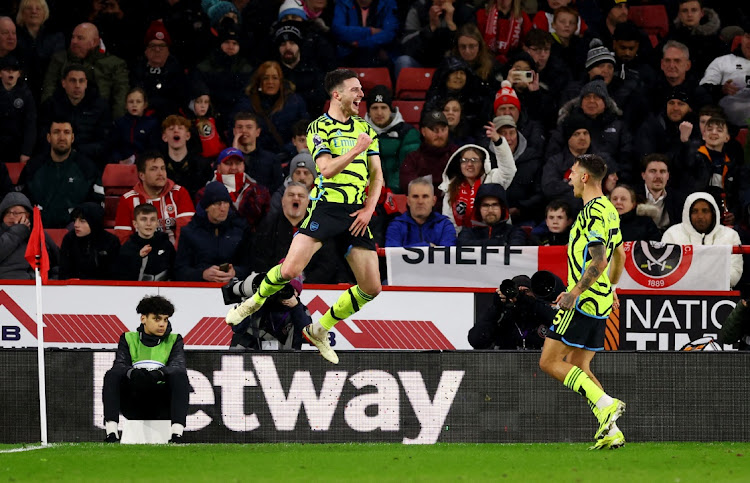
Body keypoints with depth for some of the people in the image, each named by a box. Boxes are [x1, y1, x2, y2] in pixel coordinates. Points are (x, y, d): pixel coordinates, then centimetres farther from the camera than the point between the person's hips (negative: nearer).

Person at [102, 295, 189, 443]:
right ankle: (111, 434, -36)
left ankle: (177, 435, -41)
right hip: (133, 406, 0)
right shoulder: (128, 339, 14)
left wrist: (159, 373, -29)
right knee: (112, 376, -25)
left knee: (180, 376, -28)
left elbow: (178, 367, -6)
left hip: (162, 407, 0)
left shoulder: (174, 341, 14)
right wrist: (133, 373, -29)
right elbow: (119, 366, -4)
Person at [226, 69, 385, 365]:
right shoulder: (319, 128, -1)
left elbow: (376, 174, 17)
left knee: (371, 289, -2)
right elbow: (327, 169, -14)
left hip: (356, 215, 5)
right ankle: (255, 301, 11)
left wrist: (369, 208, 3)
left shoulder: (365, 127, 15)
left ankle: (319, 330, 17)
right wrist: (357, 150, -21)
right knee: (290, 270, -21)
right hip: (326, 205, -5)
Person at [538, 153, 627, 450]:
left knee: (549, 362, -7)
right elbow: (620, 255, 27)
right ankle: (611, 432, 2)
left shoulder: (593, 212, -16)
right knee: (579, 368, 11)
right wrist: (611, 288, 38)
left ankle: (606, 404, -17)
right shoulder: (609, 210, 15)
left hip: (583, 302, -10)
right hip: (600, 303, 10)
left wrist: (574, 292, -22)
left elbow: (598, 262, -24)